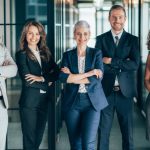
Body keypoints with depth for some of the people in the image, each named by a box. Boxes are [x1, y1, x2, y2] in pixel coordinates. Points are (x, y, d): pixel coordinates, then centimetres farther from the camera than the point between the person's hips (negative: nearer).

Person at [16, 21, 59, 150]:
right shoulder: (21, 54, -7)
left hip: (44, 101, 5)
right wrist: (47, 83, -9)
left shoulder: (45, 53, 9)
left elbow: (57, 73, 1)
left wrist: (42, 78, -14)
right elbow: (27, 81, -15)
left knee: (38, 137, 14)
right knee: (30, 139, 3)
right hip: (29, 101, -5)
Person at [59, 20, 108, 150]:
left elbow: (97, 78, -9)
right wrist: (88, 73, -15)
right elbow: (62, 77, -10)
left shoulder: (96, 53, 5)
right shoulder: (68, 55, 7)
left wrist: (73, 77, -9)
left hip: (92, 102, -1)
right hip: (72, 102, 2)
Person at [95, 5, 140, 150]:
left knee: (127, 131, 8)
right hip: (106, 91, 0)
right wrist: (122, 65, -13)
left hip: (125, 91, 0)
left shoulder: (132, 40, 3)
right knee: (103, 131, 7)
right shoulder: (101, 39, 3)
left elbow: (135, 64, -11)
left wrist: (111, 61, -14)